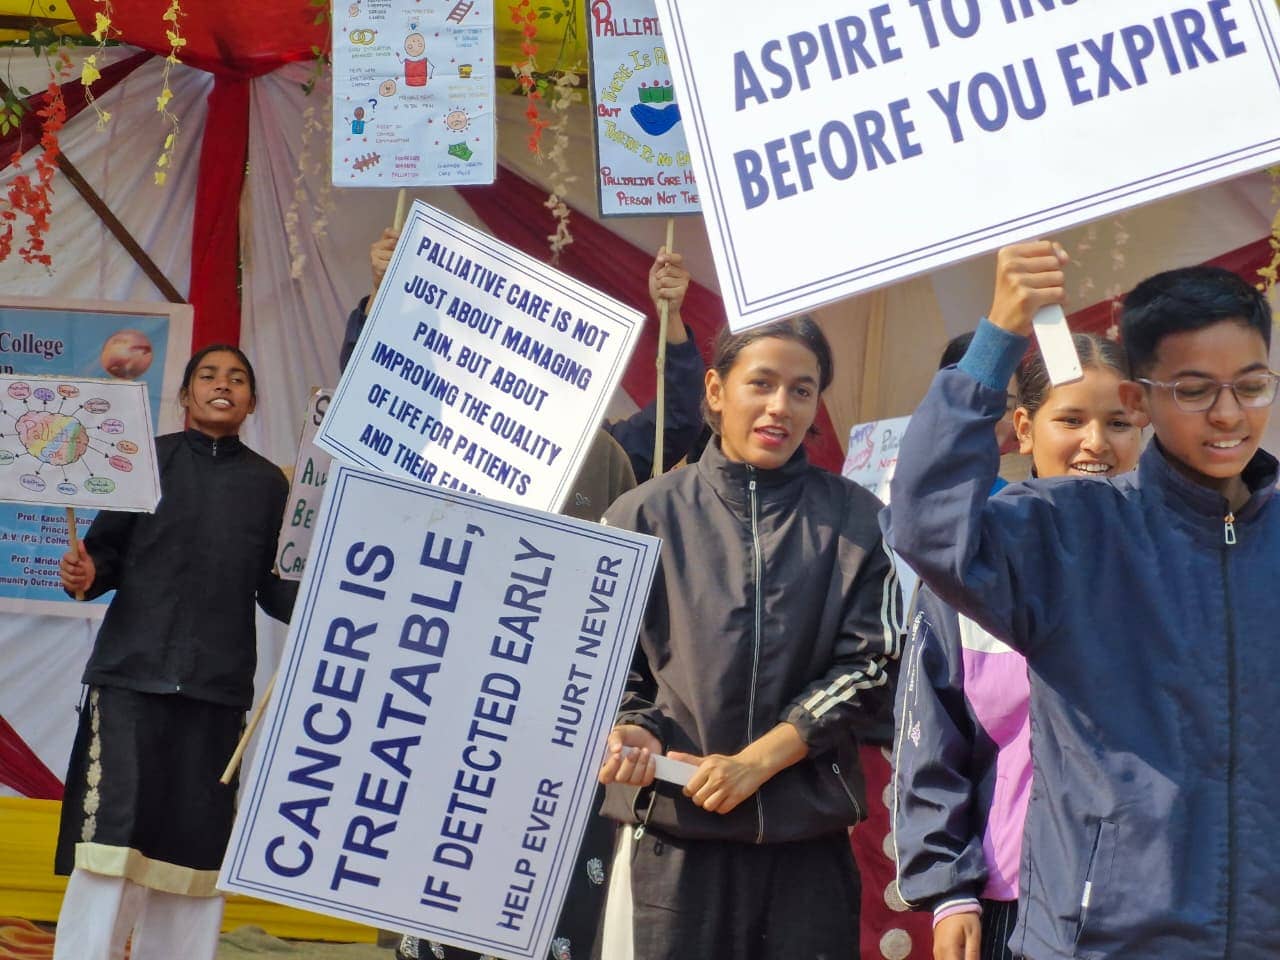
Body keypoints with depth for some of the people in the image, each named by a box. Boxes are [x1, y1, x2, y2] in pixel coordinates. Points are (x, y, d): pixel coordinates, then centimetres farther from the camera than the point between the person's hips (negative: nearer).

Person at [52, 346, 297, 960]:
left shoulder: (269, 483, 12)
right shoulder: (149, 458, 7)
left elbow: (274, 588, 11)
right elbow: (108, 551, 6)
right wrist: (85, 573, -15)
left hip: (219, 681, 2)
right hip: (132, 671, -2)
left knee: (196, 839, 5)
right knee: (111, 835, -8)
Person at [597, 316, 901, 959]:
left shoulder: (855, 520, 6)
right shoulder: (645, 515, 6)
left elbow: (868, 665, 1)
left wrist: (757, 761, -9)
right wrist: (632, 731, -13)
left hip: (807, 831, 1)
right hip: (672, 830, 0)